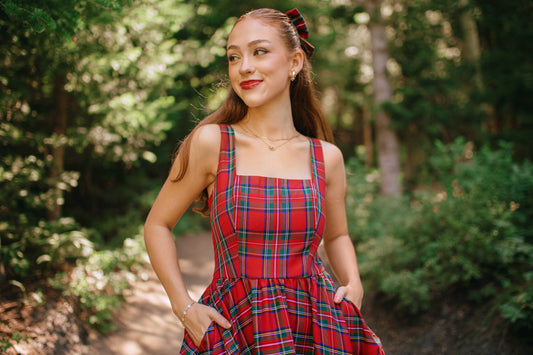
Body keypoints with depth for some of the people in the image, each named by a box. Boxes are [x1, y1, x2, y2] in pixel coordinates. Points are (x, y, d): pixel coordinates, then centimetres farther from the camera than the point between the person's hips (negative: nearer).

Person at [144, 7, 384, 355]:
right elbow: (158, 225, 2)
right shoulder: (210, 142, -7)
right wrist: (185, 307, -5)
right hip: (232, 326, -2)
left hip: (317, 326, 2)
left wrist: (354, 284, 0)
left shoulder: (327, 157, 1)